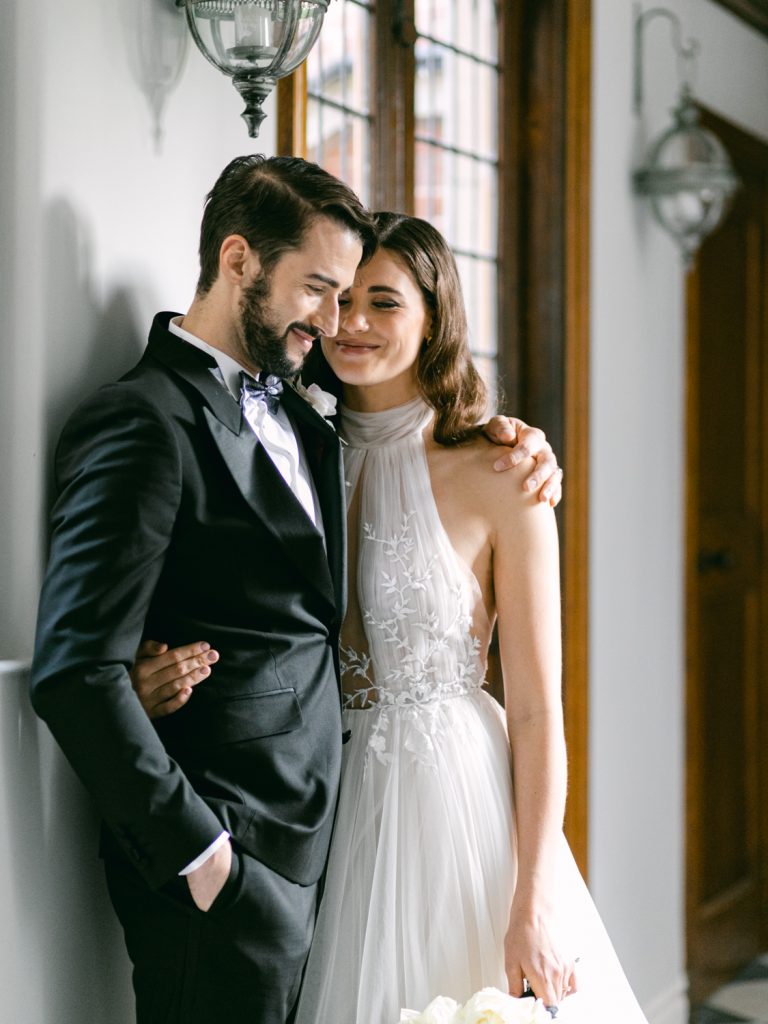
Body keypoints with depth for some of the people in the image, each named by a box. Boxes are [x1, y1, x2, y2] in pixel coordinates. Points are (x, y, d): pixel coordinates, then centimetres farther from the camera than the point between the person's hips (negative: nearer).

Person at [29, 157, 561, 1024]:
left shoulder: (295, 409, 13)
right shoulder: (146, 422, -14)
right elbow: (77, 674, -21)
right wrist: (199, 853, -18)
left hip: (302, 847, 8)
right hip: (222, 871, -8)